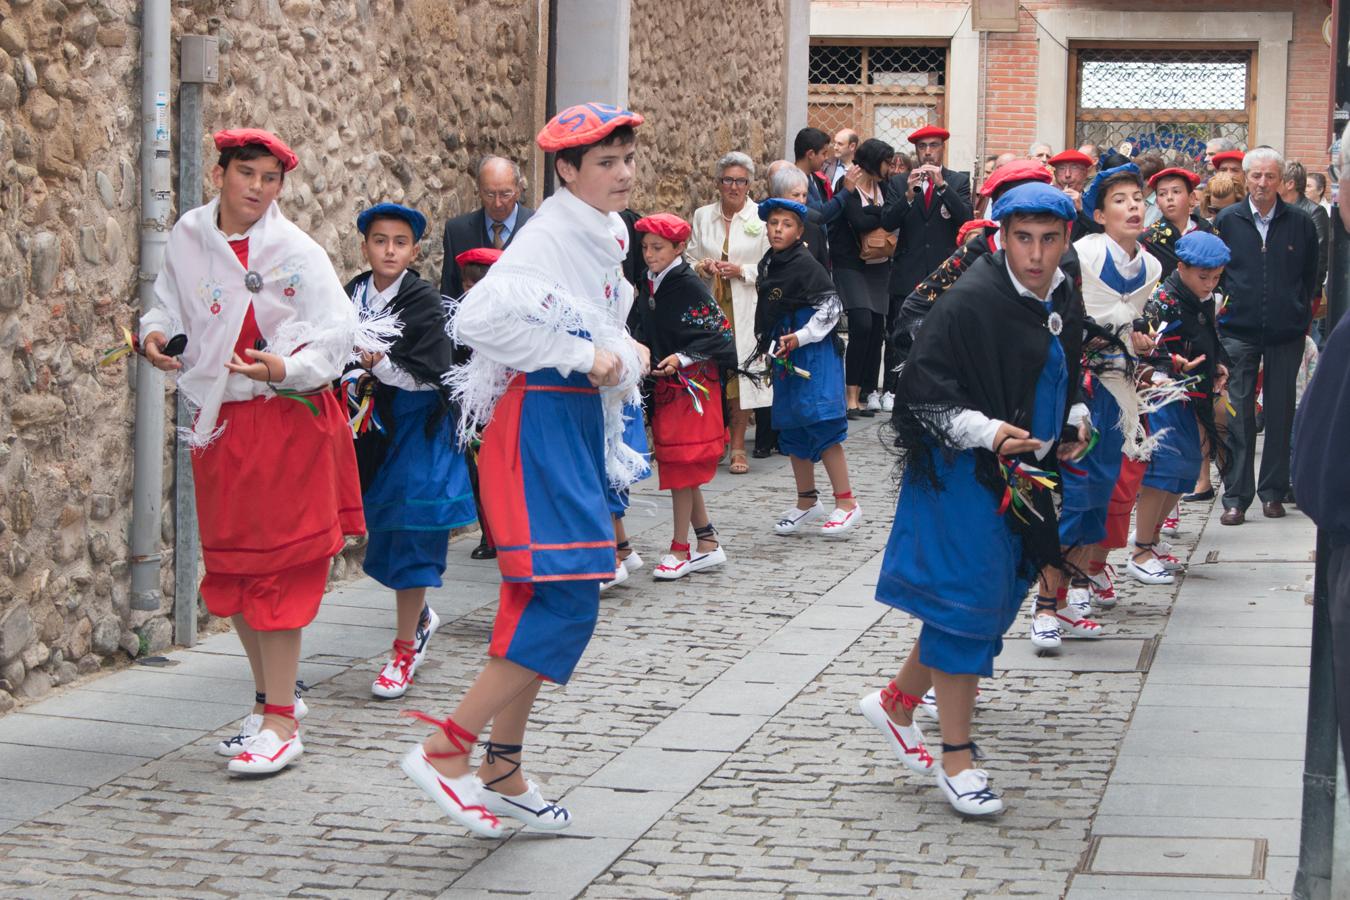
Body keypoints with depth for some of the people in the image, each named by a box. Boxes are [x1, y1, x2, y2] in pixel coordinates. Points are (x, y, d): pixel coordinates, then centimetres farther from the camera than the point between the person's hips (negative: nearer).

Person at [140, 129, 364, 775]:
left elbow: (337, 335, -11)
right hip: (220, 423, 5)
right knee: (230, 563, 11)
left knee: (277, 565, -6)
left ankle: (282, 722, -1)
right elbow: (172, 304, 17)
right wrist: (156, 332, -4)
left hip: (290, 420, -5)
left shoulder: (298, 253, -10)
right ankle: (269, 697, 27)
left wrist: (282, 368, -26)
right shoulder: (187, 239, 2)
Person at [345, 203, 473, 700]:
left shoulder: (424, 301, -11)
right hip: (369, 431, 5)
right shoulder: (351, 295, 3)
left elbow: (430, 375, -16)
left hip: (416, 430, -5)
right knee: (382, 535, 10)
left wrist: (382, 368, -27)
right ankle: (420, 617, 35)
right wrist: (353, 379, -3)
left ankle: (406, 647, 6)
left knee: (410, 536, -4)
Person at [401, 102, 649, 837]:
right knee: (567, 598, -15)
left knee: (538, 603, 11)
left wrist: (621, 356, 3)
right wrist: (581, 357, -22)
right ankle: (444, 750, -11)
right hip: (540, 423, -10)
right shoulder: (551, 235, -15)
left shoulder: (603, 237, 15)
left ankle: (502, 774, 17)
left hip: (580, 419, 10)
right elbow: (481, 316, -28)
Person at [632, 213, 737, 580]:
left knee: (681, 467, -4)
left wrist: (682, 358, -22)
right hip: (663, 385, 8)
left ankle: (680, 550, 4)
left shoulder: (690, 287, -13)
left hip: (692, 385, -8)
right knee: (680, 469, 10)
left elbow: (718, 334, -15)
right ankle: (708, 545, 18)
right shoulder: (648, 286, 8)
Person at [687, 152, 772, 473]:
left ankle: (738, 447, 0)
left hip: (744, 309, -3)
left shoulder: (761, 218, 0)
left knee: (740, 371, -6)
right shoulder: (703, 216, 11)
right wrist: (702, 266, -4)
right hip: (709, 306, 3)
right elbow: (689, 259, 17)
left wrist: (742, 271, -12)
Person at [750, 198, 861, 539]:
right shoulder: (767, 265, 10)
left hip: (814, 353, -8)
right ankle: (807, 502, 24)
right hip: (784, 355, 8)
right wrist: (764, 345, 22)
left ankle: (846, 503, -8)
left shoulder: (806, 265, -13)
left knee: (822, 427, -12)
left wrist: (801, 337, -17)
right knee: (792, 430, 13)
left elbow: (832, 305, -14)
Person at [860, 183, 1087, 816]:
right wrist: (986, 432, -30)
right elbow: (924, 392, -19)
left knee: (998, 594, 15)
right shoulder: (970, 300, -19)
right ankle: (956, 759, 5)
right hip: (965, 474, -8)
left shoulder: (1064, 300, 6)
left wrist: (1069, 428, 10)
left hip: (1023, 472, 8)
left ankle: (897, 702, 33)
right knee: (968, 603, -5)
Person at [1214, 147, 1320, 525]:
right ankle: (1236, 496, 1)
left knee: (1281, 414, 7)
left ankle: (1273, 492, 17)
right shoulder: (1227, 220, 1)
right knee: (1238, 415, -3)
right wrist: (1223, 308, 4)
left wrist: (1301, 314, 7)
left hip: (1286, 334, 1)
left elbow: (1311, 276, 10)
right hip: (1238, 333, -1)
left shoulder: (1300, 222, 2)